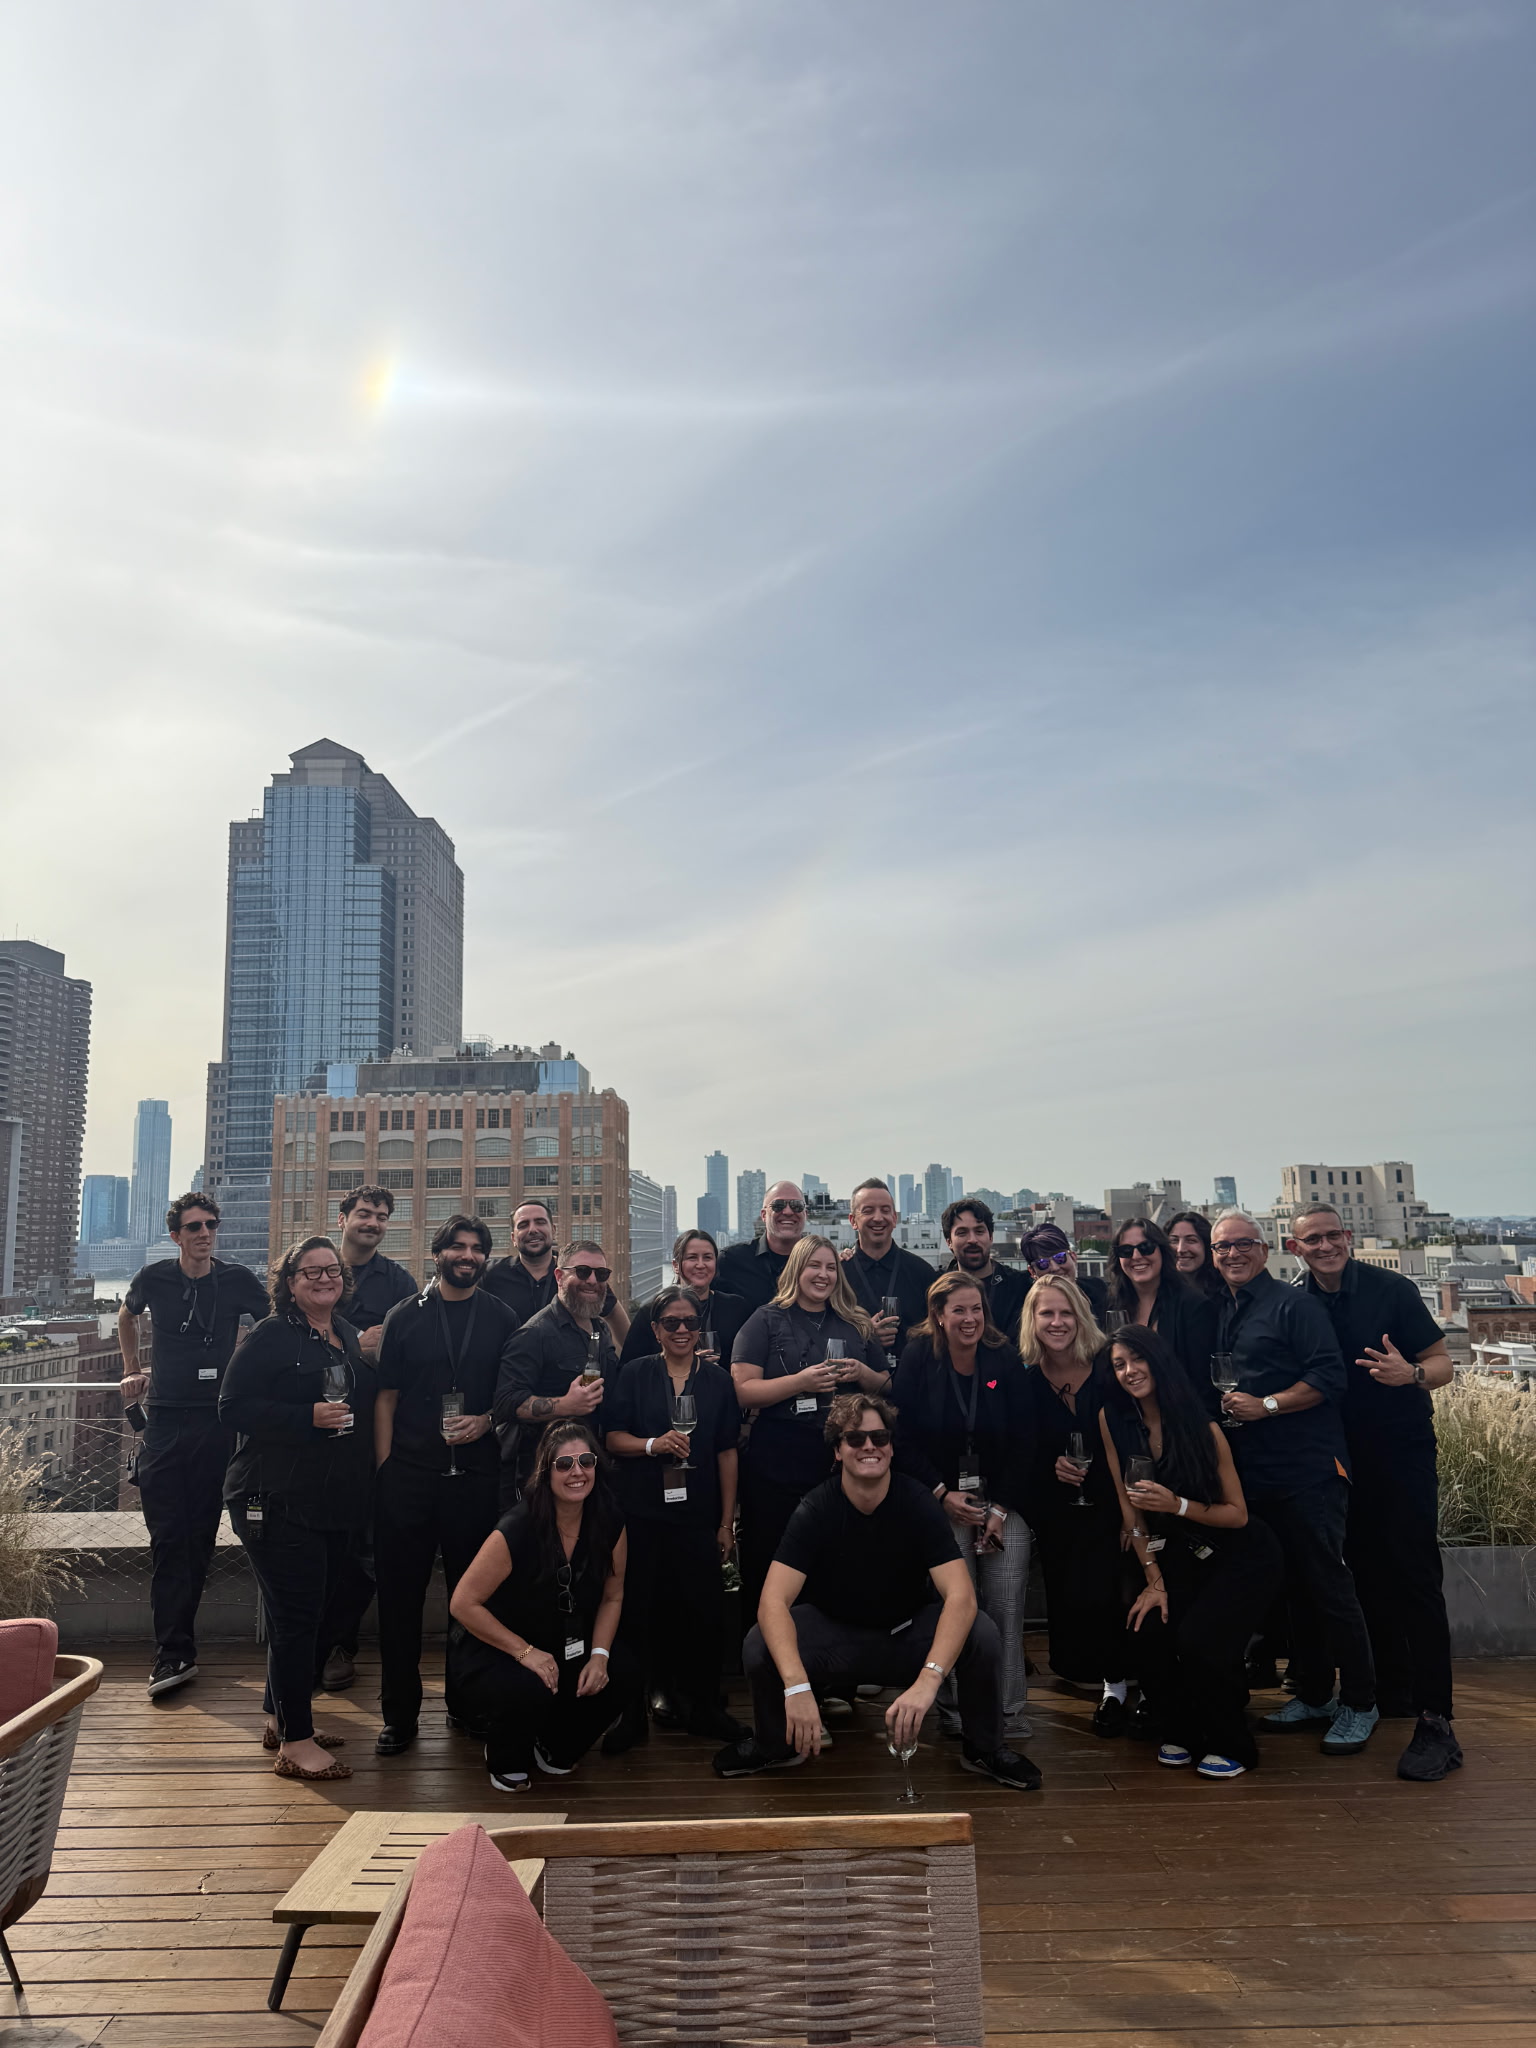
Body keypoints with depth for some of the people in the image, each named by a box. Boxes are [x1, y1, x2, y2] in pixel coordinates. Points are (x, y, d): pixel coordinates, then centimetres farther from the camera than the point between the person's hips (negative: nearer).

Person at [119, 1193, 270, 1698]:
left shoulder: (237, 1280, -2)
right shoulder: (153, 1278, 2)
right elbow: (126, 1316, 25)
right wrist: (132, 1369, 20)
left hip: (217, 1422, 0)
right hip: (164, 1421, 0)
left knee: (200, 1537, 6)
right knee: (168, 1538, -3)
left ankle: (175, 1649, 19)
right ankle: (175, 1653, 2)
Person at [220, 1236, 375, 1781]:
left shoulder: (350, 1337, 14)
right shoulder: (270, 1336, -8)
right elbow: (233, 1408, -14)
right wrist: (308, 1417, -22)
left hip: (336, 1500, 7)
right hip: (279, 1499, -7)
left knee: (319, 1613, 14)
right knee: (296, 1614, -6)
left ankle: (280, 1717, 31)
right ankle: (295, 1742, 5)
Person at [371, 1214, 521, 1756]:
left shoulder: (502, 1319, 7)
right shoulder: (405, 1316, 5)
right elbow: (386, 1396, 4)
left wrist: (486, 1420, -9)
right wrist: (383, 1466, -3)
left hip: (476, 1473, 1)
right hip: (409, 1474, 0)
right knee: (400, 1593, 2)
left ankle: (466, 1703, 25)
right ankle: (399, 1714, 14)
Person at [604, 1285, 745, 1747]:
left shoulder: (717, 1379, 6)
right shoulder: (634, 1375, 4)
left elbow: (727, 1453, 7)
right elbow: (612, 1438, 1)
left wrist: (727, 1522, 4)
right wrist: (652, 1444, -18)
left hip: (698, 1514, 1)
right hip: (641, 1513, -1)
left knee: (705, 1609, 0)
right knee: (638, 1610, 1)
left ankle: (702, 1707, 19)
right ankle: (630, 1712, 16)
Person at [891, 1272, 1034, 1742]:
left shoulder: (1005, 1361, 2)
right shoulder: (917, 1361, -2)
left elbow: (1020, 1441, 2)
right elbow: (903, 1439, -1)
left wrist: (1001, 1509, -4)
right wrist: (942, 1495, -8)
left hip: (1003, 1501, 2)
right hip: (942, 1503, -1)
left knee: (1007, 1610, -6)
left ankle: (1009, 1716, 6)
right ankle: (956, 1711, 5)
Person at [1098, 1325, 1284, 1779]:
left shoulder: (1202, 1426, -17)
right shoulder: (1112, 1420, -7)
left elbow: (1238, 1513, -11)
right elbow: (1129, 1505, -2)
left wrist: (1178, 1505, -27)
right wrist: (1154, 1579, -5)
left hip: (1242, 1556, -4)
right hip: (1181, 1555, 4)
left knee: (1199, 1639, -23)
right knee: (1149, 1633, -18)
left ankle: (1230, 1746, 4)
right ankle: (1179, 1733, 10)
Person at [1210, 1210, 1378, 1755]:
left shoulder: (1294, 1305, -9)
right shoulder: (1222, 1314, 14)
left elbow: (1329, 1377, -15)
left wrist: (1266, 1406, -19)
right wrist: (1223, 1405, 4)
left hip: (1308, 1470, -7)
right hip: (1254, 1474, 7)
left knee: (1326, 1581, -2)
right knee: (1291, 1586, 14)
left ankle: (1359, 1703, 12)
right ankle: (1313, 1696, 26)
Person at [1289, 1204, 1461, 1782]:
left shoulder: (1391, 1290, -9)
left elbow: (1441, 1364, -8)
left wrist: (1409, 1374, -29)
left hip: (1402, 1454, -4)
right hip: (1342, 1462, 5)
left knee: (1415, 1579, -7)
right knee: (1368, 1577, 13)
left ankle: (1436, 1723, -4)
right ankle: (1391, 1691, 29)